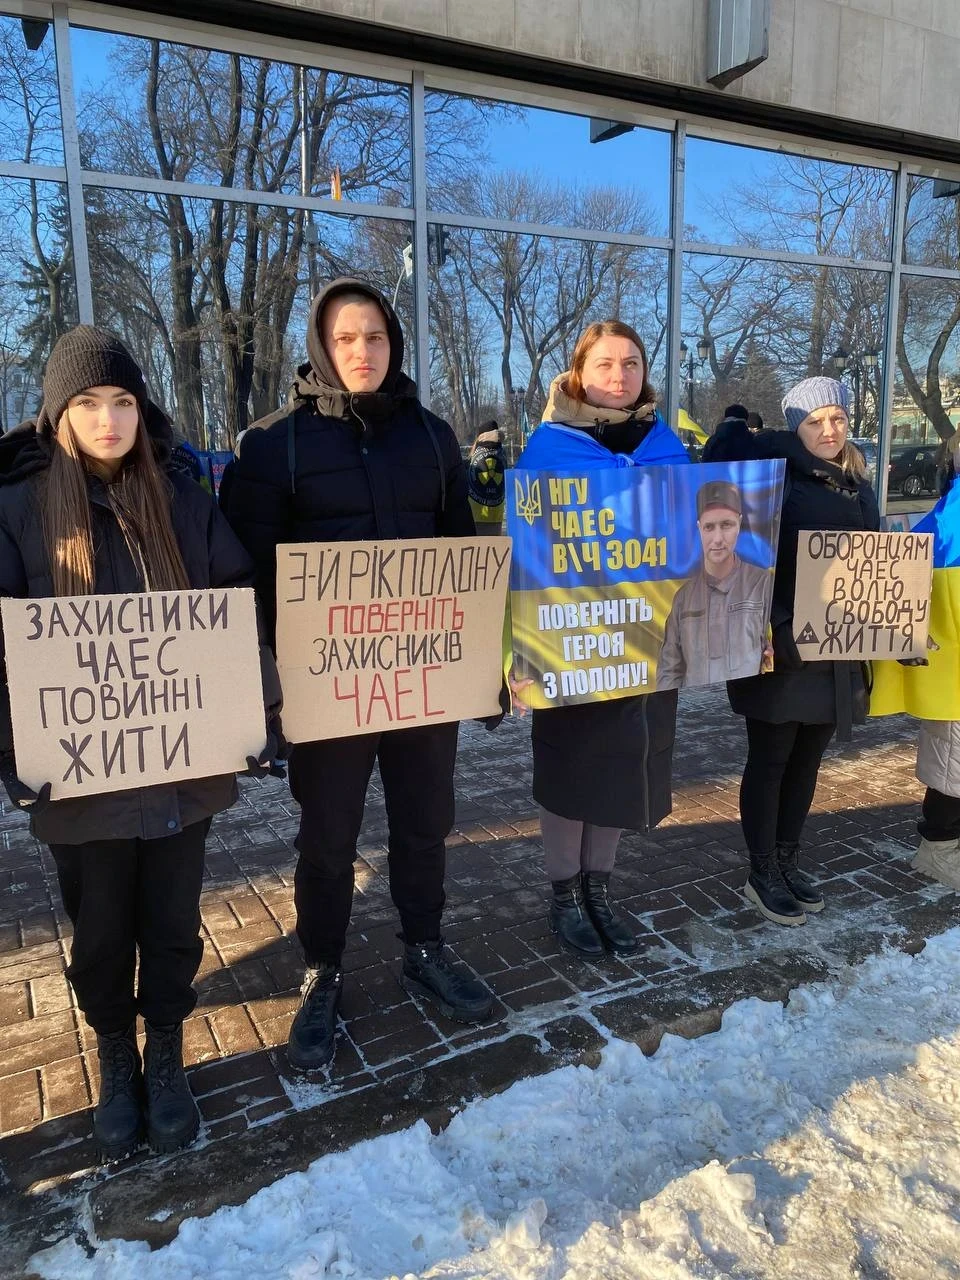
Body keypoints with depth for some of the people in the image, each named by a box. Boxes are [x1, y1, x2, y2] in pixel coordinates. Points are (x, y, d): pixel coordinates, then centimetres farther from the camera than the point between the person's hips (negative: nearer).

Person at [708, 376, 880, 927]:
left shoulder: (859, 488, 14)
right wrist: (769, 630, -23)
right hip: (783, 647, -7)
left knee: (807, 760, 15)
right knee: (770, 761, 3)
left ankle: (789, 862, 29)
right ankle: (763, 875, 16)